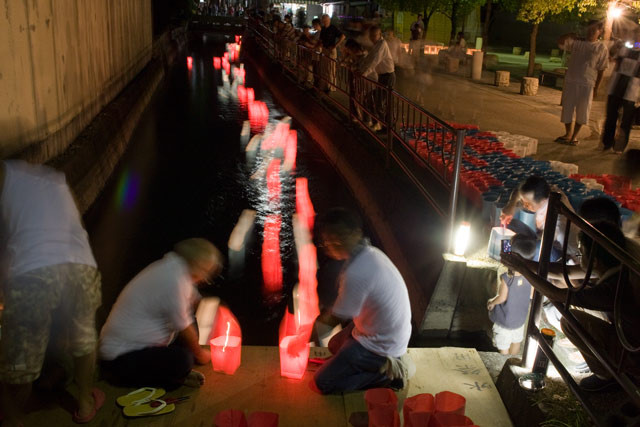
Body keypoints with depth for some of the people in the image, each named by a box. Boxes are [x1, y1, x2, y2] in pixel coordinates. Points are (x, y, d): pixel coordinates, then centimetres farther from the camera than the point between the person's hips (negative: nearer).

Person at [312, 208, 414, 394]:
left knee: (323, 382, 1)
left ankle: (387, 372, 0)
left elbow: (334, 320, -19)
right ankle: (391, 361, 15)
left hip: (380, 346, -9)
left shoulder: (356, 273, -33)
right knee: (334, 345, 29)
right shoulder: (370, 252, -5)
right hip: (394, 335, 9)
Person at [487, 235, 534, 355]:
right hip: (520, 317, 5)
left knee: (503, 348, 14)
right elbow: (531, 295, -3)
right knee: (516, 342, 28)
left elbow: (502, 297, -21)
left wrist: (491, 302, -1)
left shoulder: (507, 278, -33)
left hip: (504, 320, -5)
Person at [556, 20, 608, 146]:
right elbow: (560, 42, 2)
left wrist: (596, 88, -1)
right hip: (570, 81, 2)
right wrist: (571, 34, -7)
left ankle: (574, 136, 16)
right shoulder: (577, 42, 6)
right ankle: (567, 134, 21)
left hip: (587, 84, -2)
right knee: (567, 108, 6)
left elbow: (601, 70, 1)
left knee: (582, 111, 2)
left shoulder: (601, 48, 1)